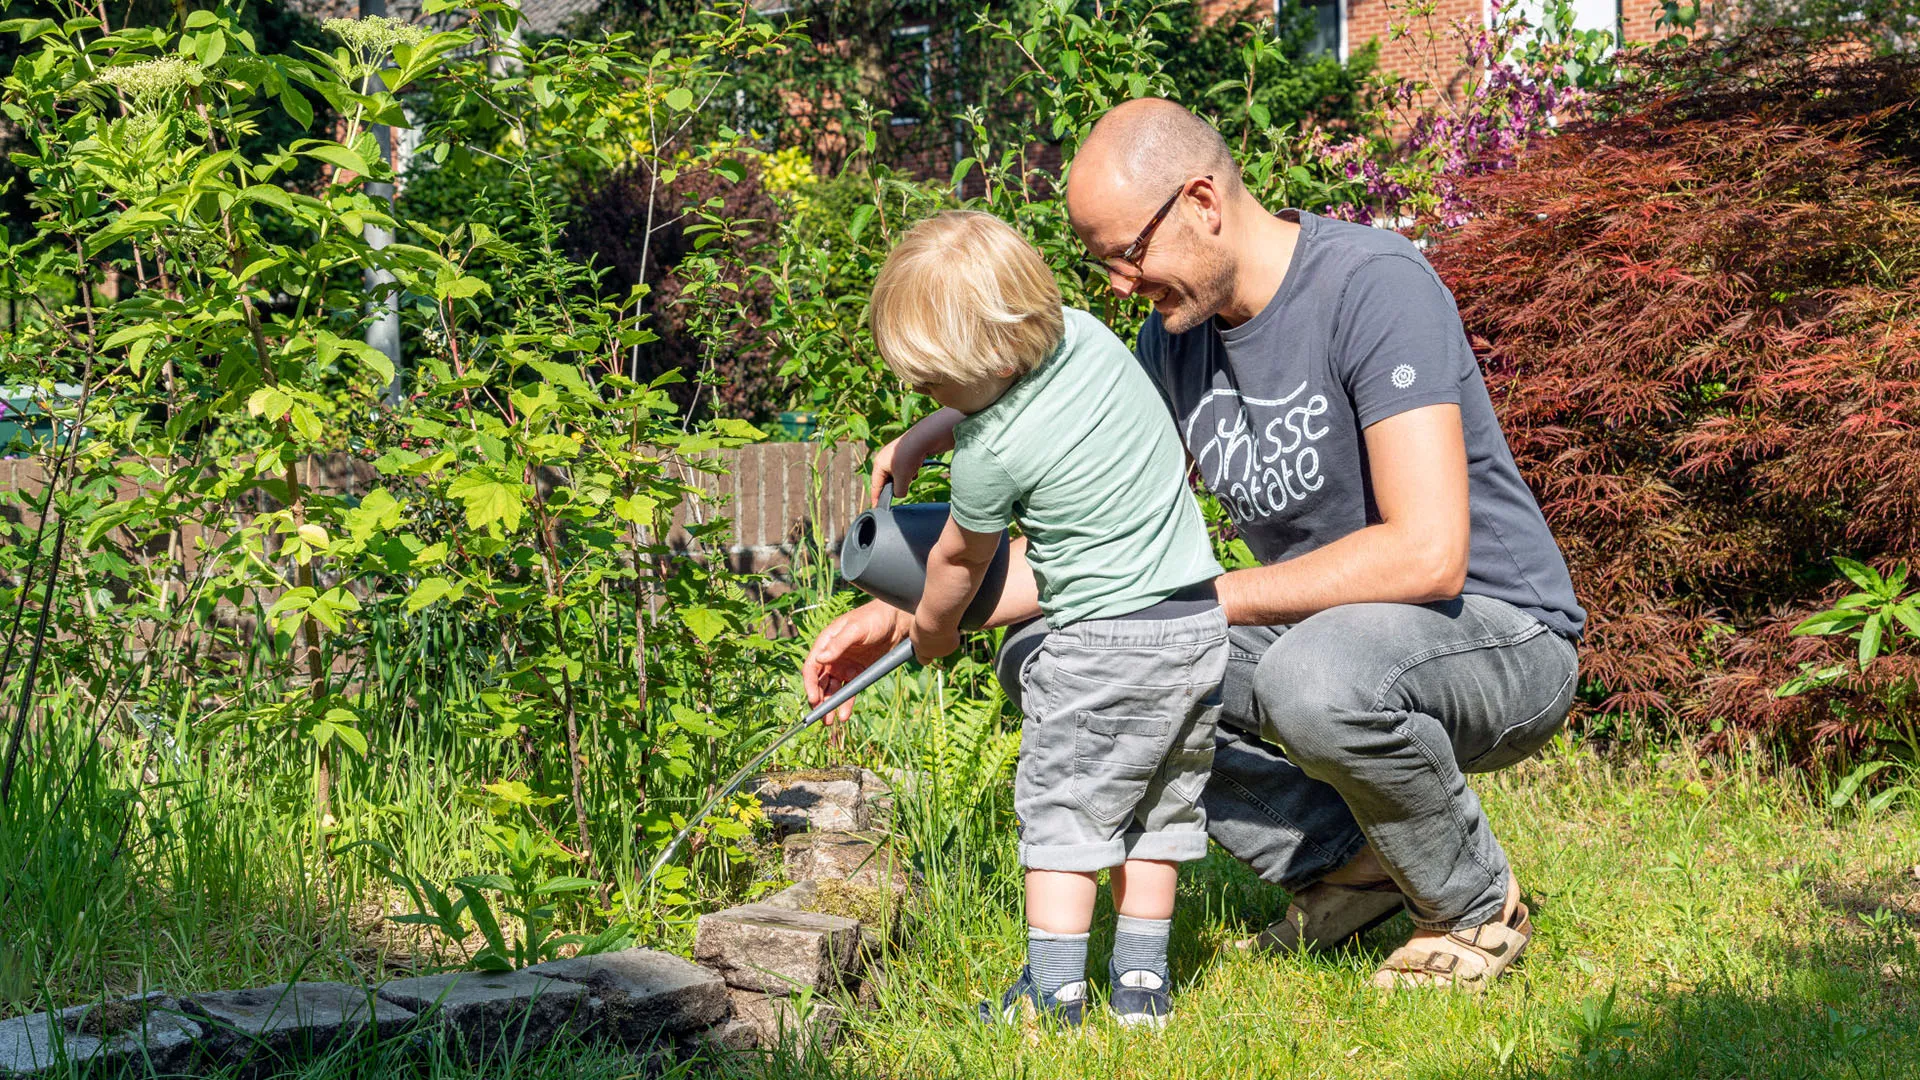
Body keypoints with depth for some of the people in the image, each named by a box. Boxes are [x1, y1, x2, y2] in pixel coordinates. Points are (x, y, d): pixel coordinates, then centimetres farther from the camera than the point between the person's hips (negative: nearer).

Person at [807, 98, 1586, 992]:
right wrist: (903, 615, -2)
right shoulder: (1176, 330, 2)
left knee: (1318, 674, -41)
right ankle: (1341, 857, -2)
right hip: (1321, 631, 8)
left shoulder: (1375, 286, -22)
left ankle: (1476, 904, -10)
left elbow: (1427, 554, -31)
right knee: (1045, 655, -5)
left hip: (1502, 637, -7)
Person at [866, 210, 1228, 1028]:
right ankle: (1142, 981, 20)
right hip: (1202, 622, 8)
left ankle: (1054, 990, 5)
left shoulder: (991, 455, -18)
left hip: (1105, 640, -8)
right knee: (1159, 806, 16)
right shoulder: (1083, 332, 0)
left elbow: (959, 561, 3)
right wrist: (923, 436, 20)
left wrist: (931, 628, 21)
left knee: (1062, 807, 5)